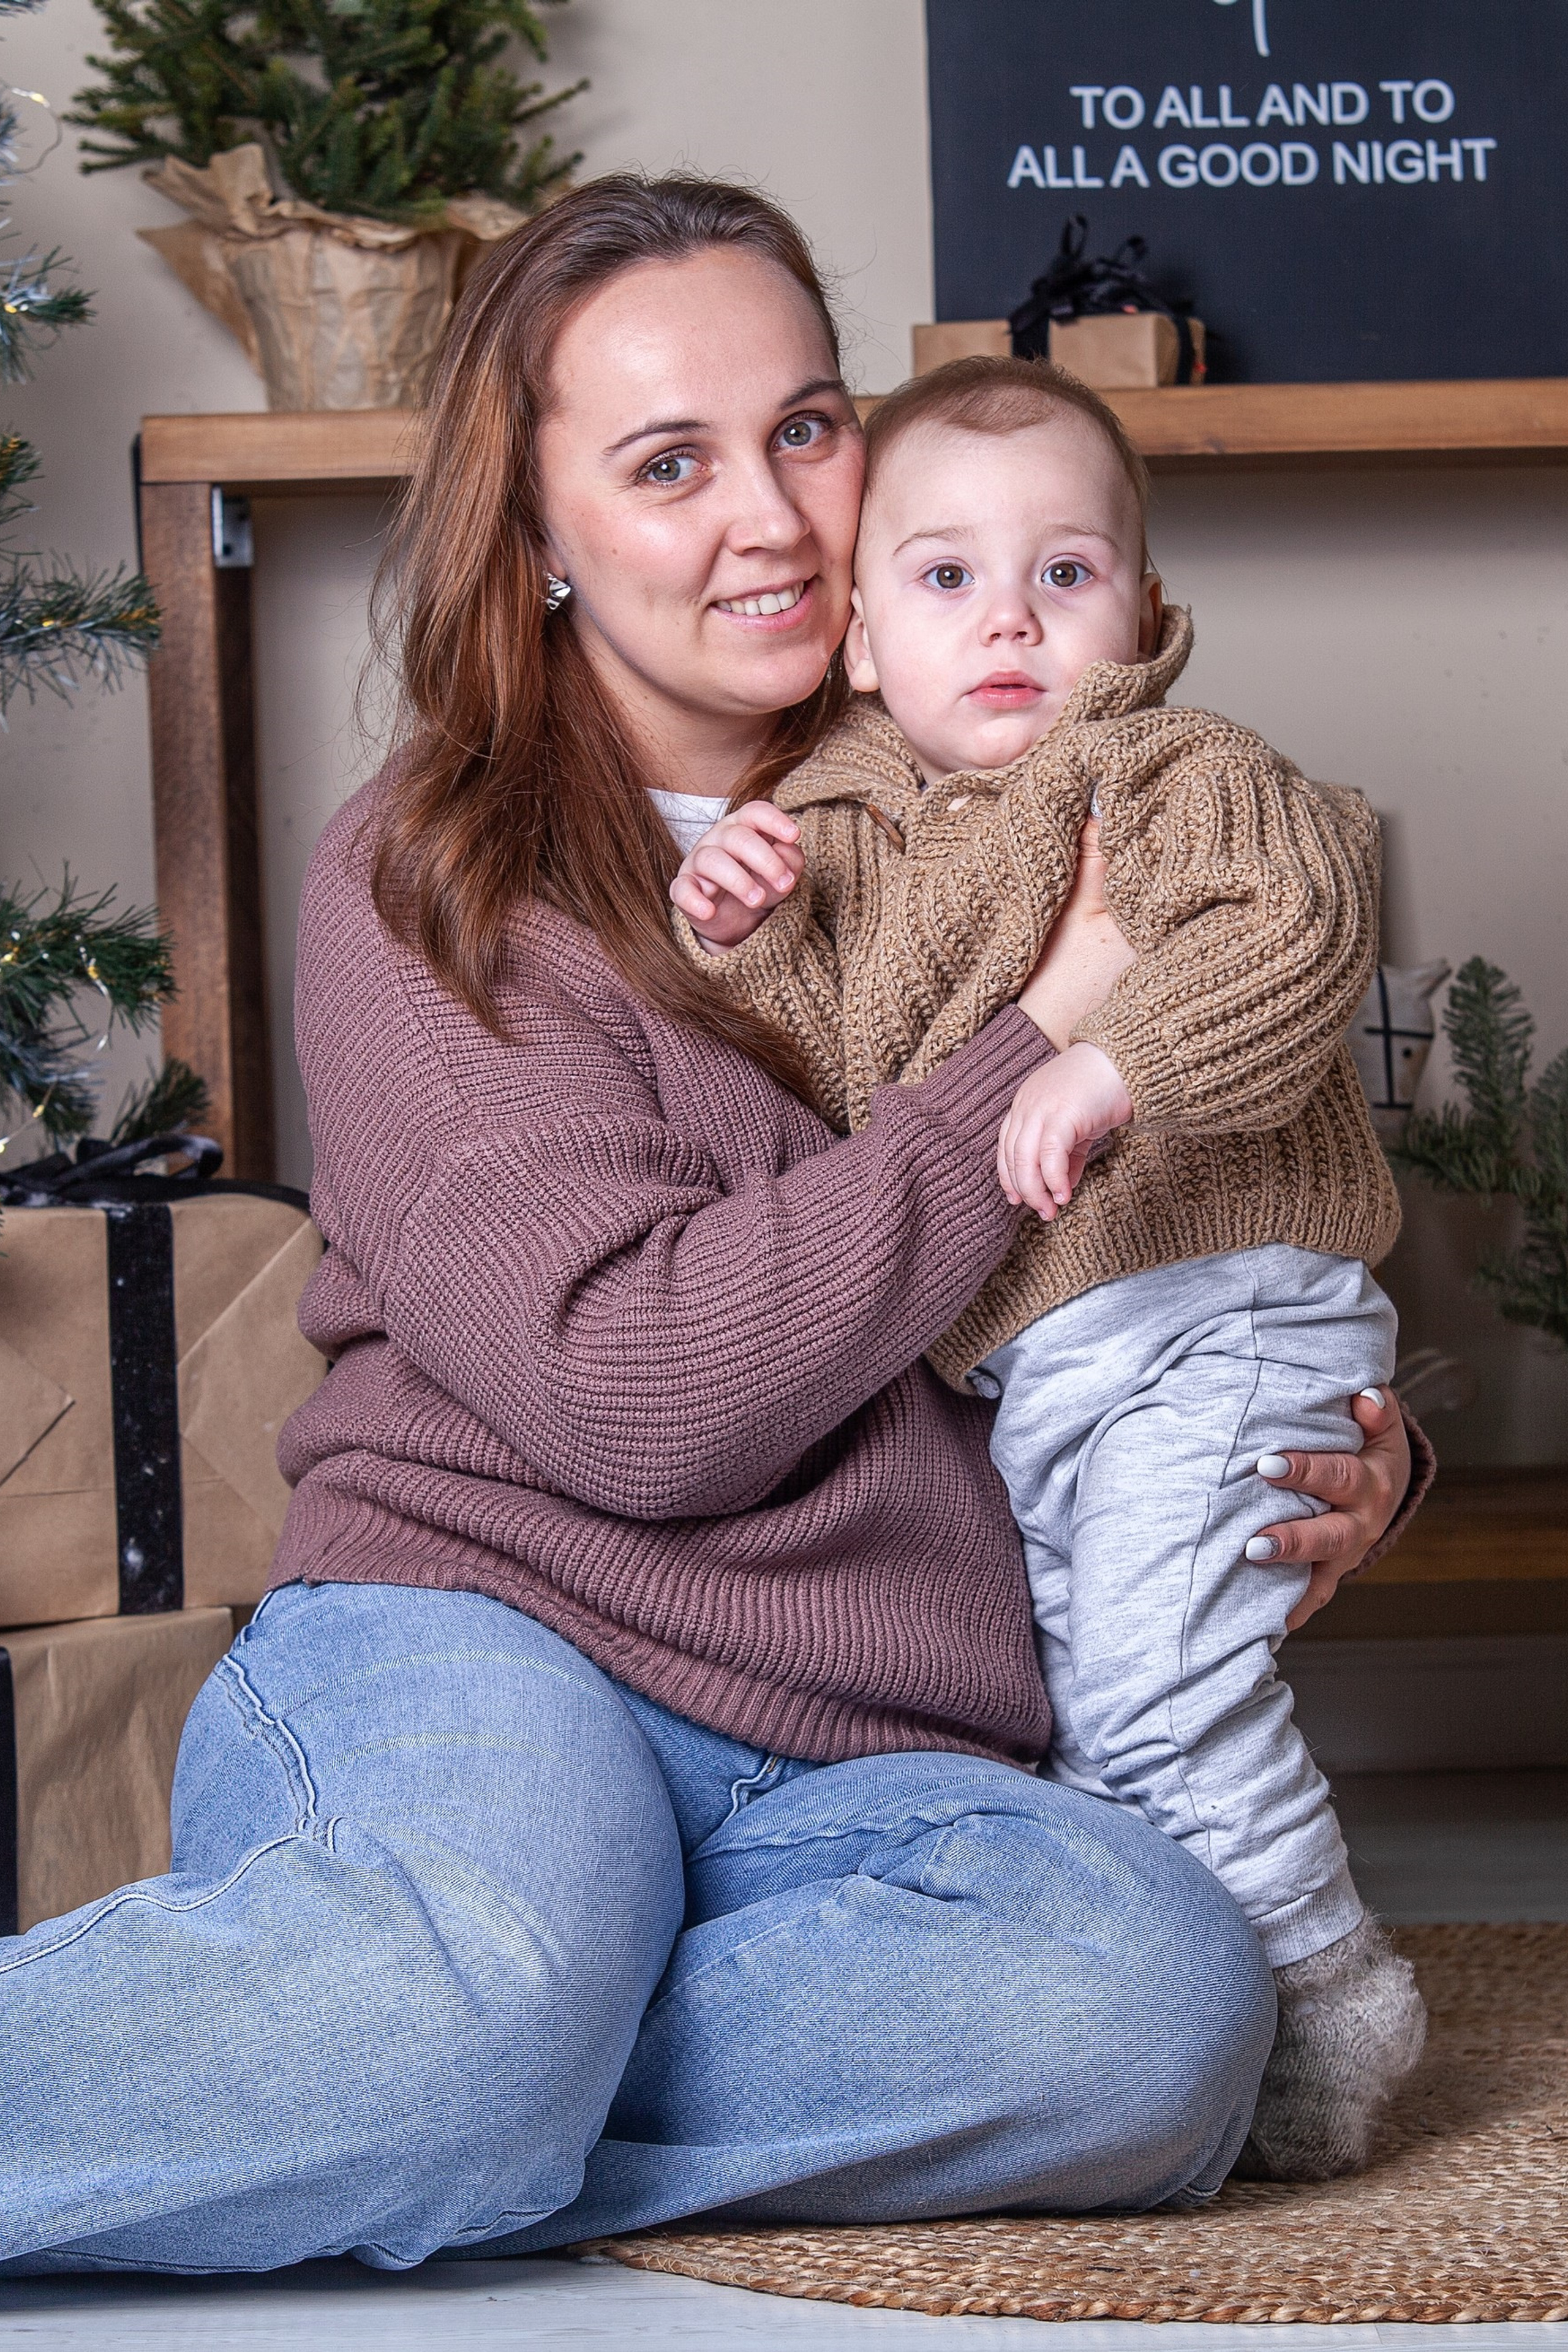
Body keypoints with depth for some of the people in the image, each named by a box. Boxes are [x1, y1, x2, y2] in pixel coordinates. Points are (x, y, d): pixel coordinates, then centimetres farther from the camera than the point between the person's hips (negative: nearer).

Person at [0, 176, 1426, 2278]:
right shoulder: (430, 886, 0)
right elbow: (640, 1390, -13)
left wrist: (1345, 1444, 6)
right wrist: (1048, 1042, -10)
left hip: (859, 1777, 5)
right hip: (473, 1648, -5)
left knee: (1158, 1988, -31)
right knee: (493, 1977, -41)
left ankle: (361, 2144, -24)